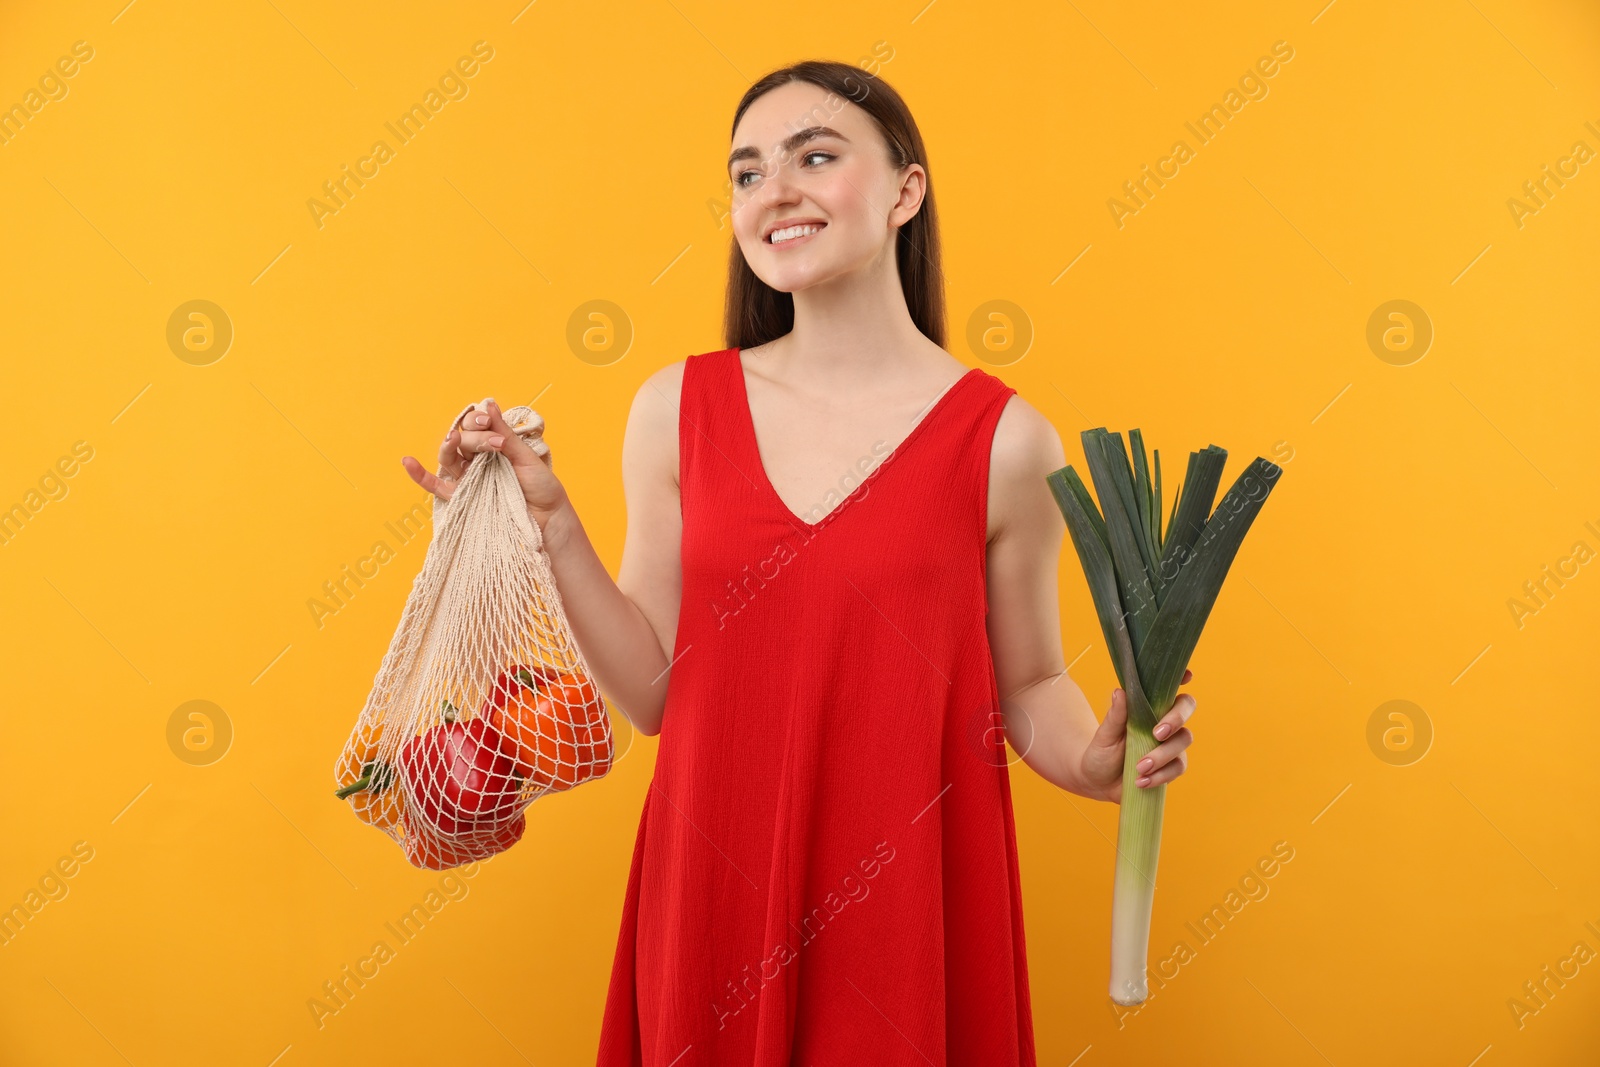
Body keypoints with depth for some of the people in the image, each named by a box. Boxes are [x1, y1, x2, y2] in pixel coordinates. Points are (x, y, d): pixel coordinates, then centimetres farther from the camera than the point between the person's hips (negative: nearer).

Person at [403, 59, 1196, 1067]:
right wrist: (549, 523, -9)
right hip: (716, 895, 2)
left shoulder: (1005, 440, -9)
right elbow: (655, 691, -1)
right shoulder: (679, 408, -3)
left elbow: (1030, 687, 2)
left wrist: (1097, 759, -17)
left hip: (913, 901, -2)